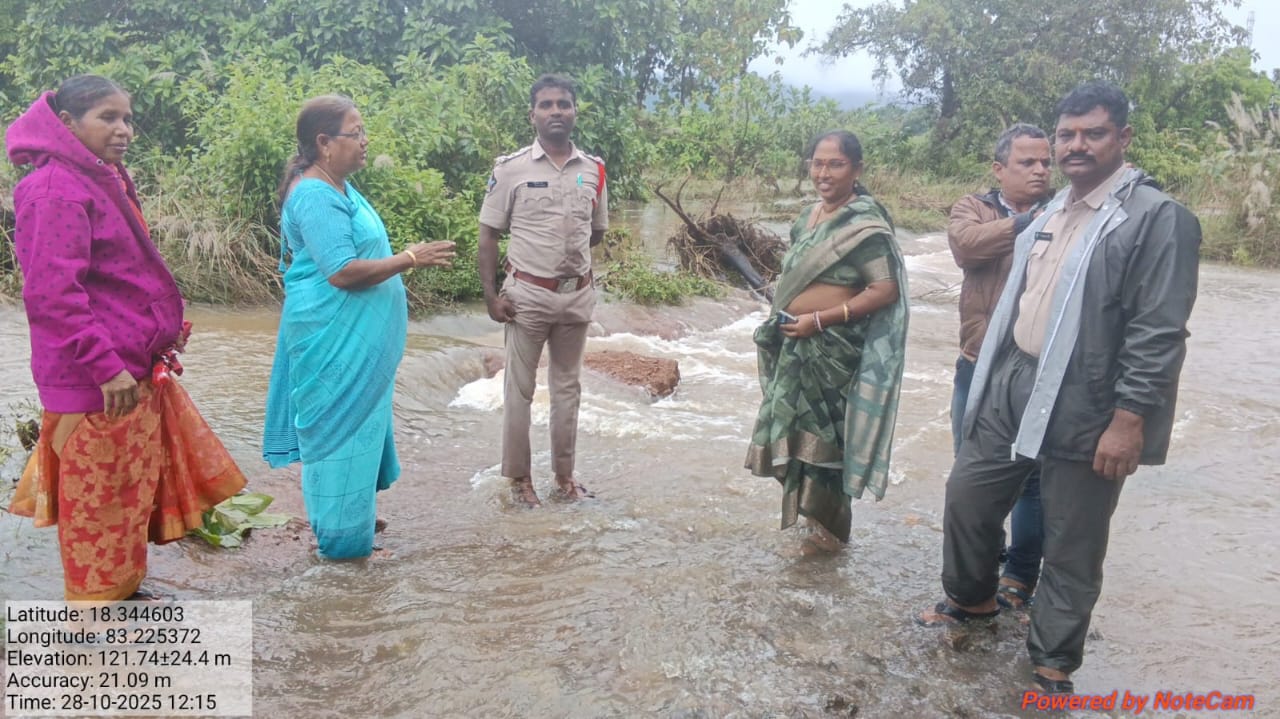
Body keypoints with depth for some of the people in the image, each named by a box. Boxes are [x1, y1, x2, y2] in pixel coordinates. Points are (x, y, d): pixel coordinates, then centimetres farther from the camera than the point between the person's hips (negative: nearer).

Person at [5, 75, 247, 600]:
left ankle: (122, 587, 34)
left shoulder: (104, 180, 13)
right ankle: (96, 604, 17)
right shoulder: (56, 189, -17)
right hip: (95, 381, -9)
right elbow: (51, 294, -24)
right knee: (99, 497, 3)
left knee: (132, 487, 19)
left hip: (134, 370, 10)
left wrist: (163, 331, 19)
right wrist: (106, 367, -27)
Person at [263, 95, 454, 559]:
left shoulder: (338, 187, 12)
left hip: (352, 338, 10)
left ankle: (353, 517, 33)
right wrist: (411, 258, -20)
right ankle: (343, 539, 13)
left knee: (356, 427, 19)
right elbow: (342, 271, -26)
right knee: (342, 430, 0)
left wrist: (393, 297, 24)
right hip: (334, 340, -10)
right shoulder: (315, 196, -20)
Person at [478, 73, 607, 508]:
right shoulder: (511, 169, -7)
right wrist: (491, 294, -10)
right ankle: (519, 477, 19)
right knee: (519, 389, 5)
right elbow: (488, 234, -4)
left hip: (577, 295, 4)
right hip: (527, 295, -3)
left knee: (567, 387, 14)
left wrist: (570, 252, 1)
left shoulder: (593, 170, 3)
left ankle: (565, 474, 28)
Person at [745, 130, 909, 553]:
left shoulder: (865, 223, -16)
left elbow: (885, 290, -22)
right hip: (798, 342, 8)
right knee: (801, 427, 17)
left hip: (832, 346, -8)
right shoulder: (811, 216, 9)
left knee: (821, 431, 3)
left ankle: (832, 527, 22)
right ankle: (820, 511, 35)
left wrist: (818, 320, -23)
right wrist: (785, 319, 8)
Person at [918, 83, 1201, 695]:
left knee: (1071, 547, 6)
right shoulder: (1047, 214, 14)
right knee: (966, 498, 16)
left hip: (1084, 407, -7)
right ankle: (972, 597, 42)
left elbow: (1159, 335, -15)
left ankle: (1053, 666, 24)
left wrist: (1129, 419, -19)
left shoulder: (1157, 218, -11)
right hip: (1014, 385, 7)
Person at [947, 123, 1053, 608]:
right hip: (979, 367, 1)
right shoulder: (973, 208, 3)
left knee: (1032, 477, 8)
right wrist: (1028, 222, -18)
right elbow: (965, 244, -20)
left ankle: (1021, 573, 25)